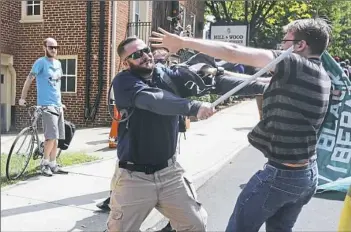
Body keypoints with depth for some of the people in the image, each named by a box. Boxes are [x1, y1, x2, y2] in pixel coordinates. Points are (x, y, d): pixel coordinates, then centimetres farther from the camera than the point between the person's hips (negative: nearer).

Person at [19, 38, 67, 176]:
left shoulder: (58, 64, 14)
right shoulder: (41, 62, -6)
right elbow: (29, 79, -8)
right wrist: (23, 97, -14)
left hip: (58, 105, 7)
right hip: (47, 105, -7)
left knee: (56, 137, 8)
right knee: (51, 136, -13)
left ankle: (53, 164, 16)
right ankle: (44, 163, 3)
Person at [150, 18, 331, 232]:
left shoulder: (295, 66, -17)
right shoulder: (321, 75, 9)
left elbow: (233, 52, -21)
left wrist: (183, 42, -14)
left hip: (282, 174, -8)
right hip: (309, 174, 8)